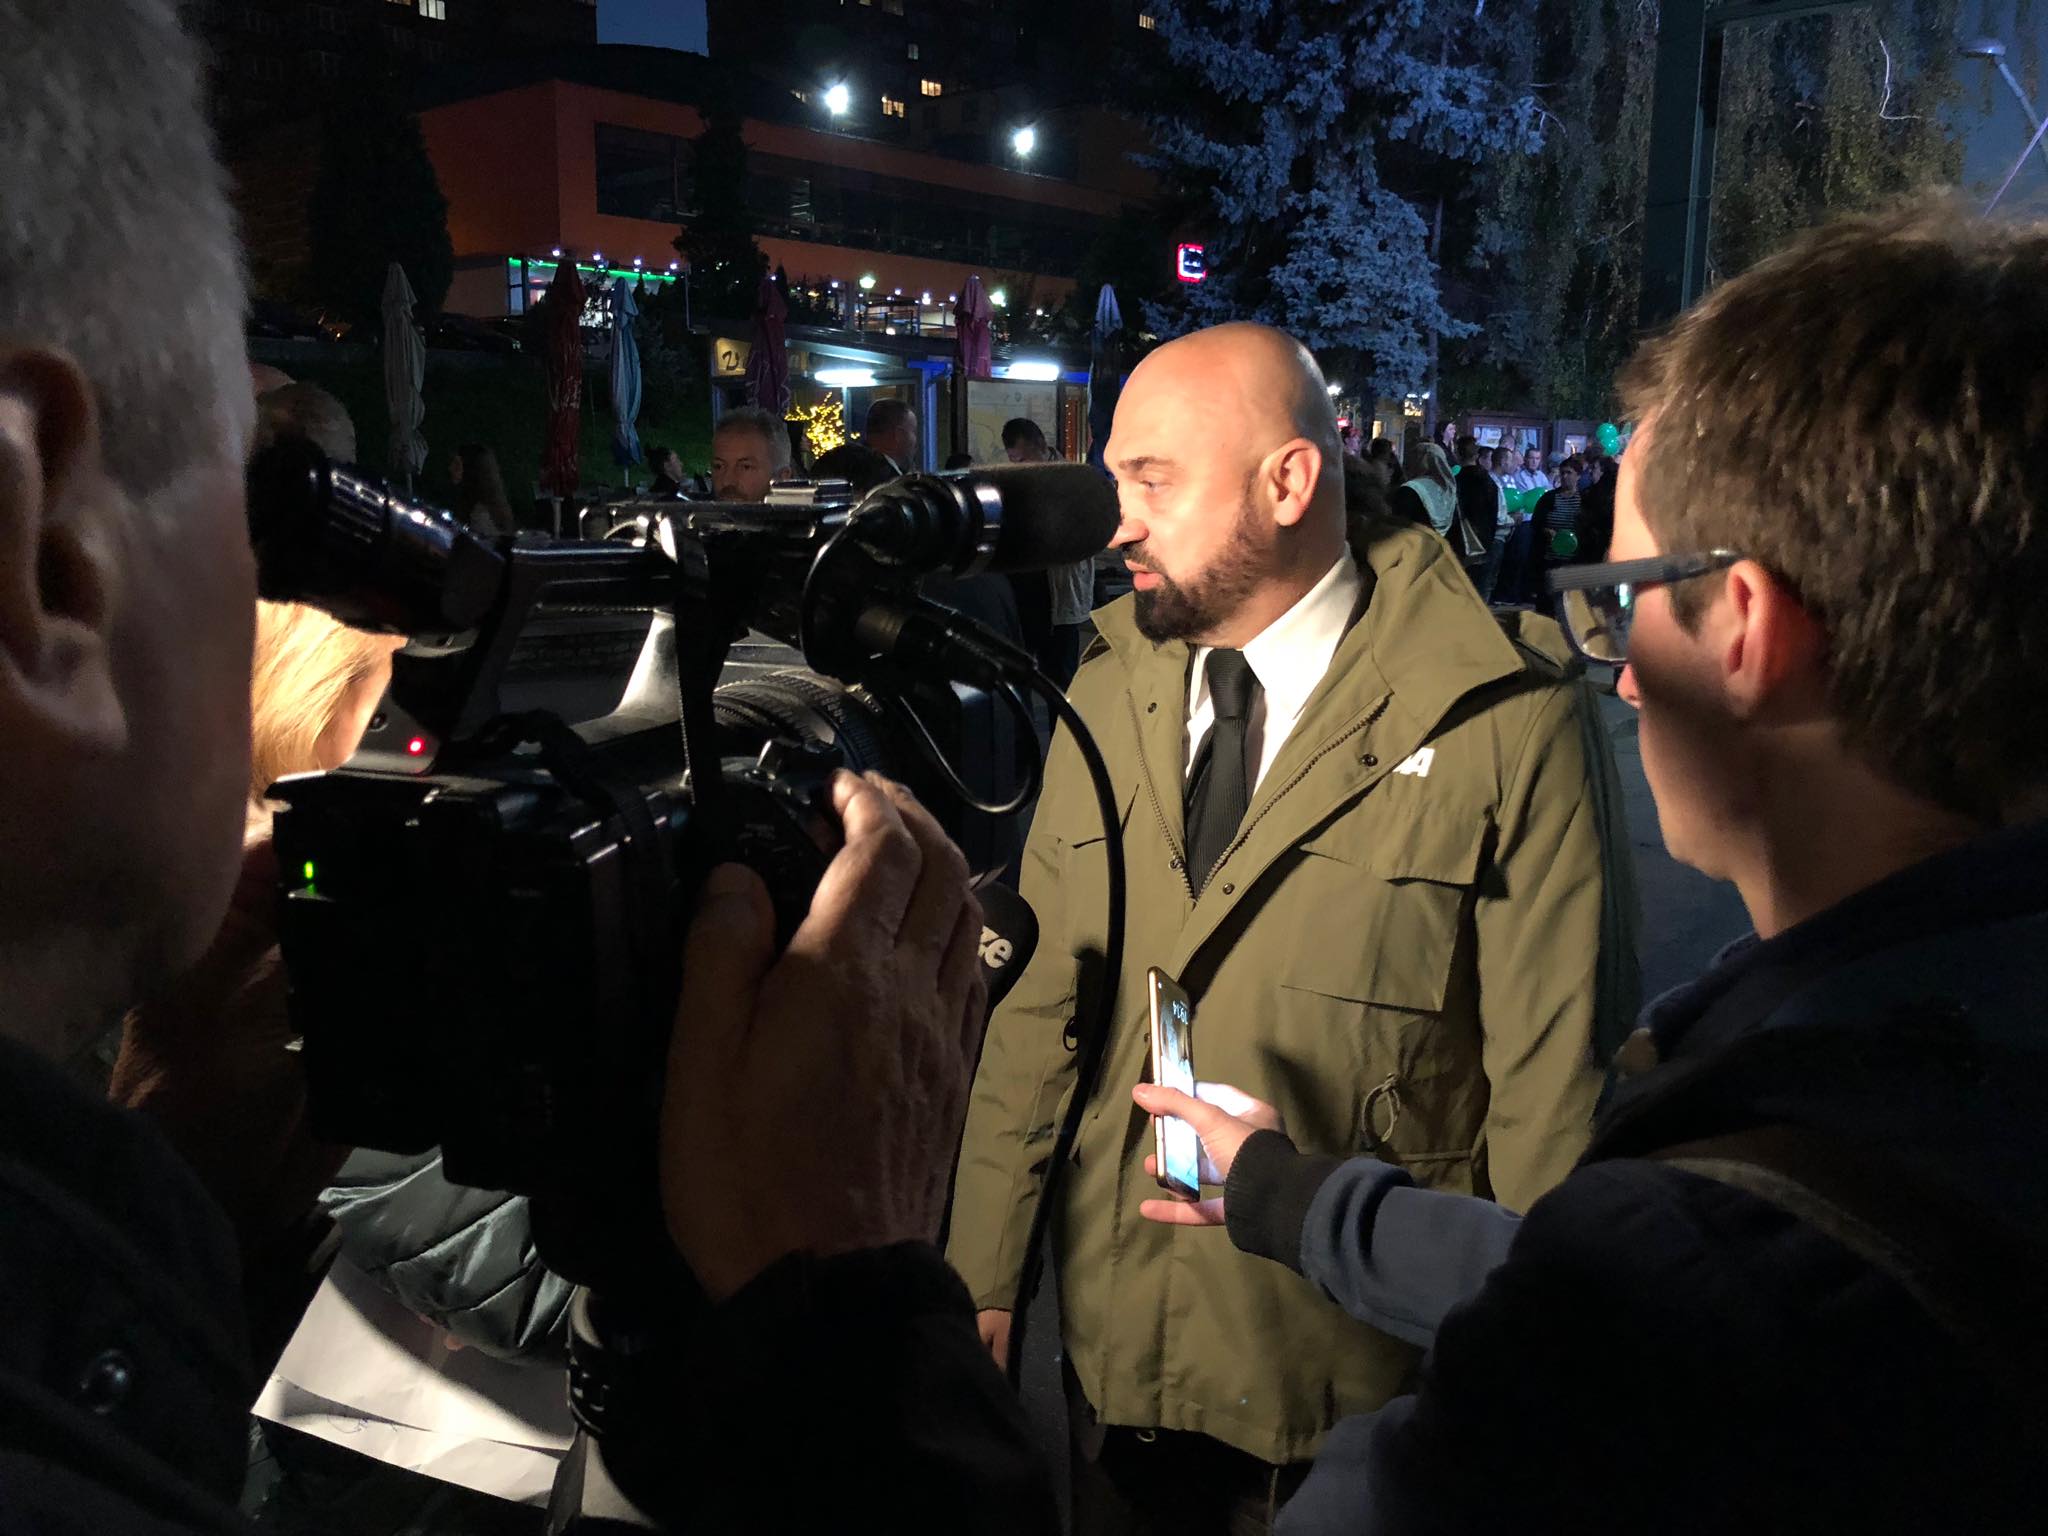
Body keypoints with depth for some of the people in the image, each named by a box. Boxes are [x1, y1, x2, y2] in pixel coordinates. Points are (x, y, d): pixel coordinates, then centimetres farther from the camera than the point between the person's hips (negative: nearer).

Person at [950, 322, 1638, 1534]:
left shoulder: (1507, 725, -16)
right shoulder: (1107, 696, 0)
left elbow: (1556, 1083, -13)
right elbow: (1039, 1003, 3)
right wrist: (983, 1276, 5)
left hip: (1363, 1385, -4)